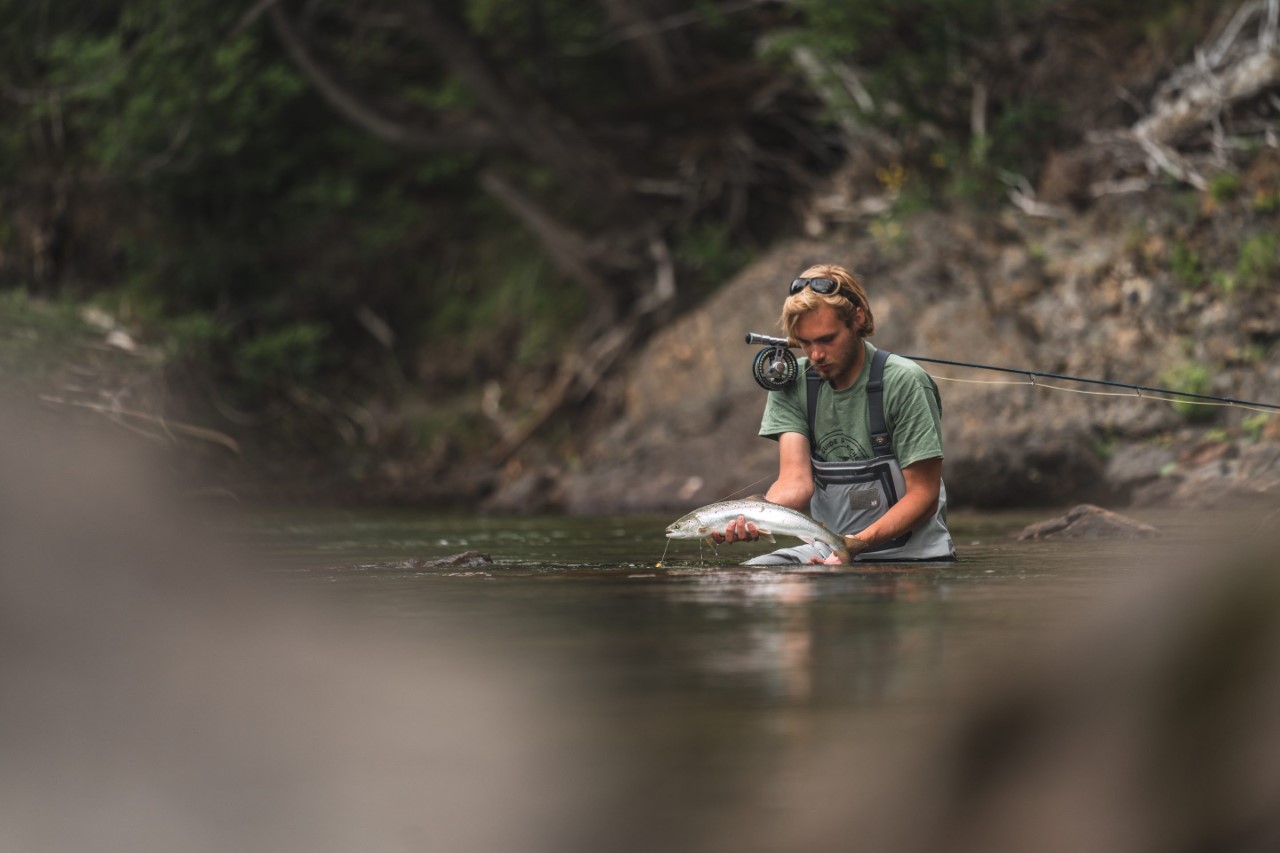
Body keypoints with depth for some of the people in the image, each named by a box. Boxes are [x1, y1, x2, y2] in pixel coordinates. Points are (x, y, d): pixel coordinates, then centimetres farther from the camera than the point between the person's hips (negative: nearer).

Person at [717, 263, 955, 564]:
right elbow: (796, 482, -9)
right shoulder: (791, 384, 2)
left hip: (910, 556, -3)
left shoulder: (904, 382, -12)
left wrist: (858, 543, -27)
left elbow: (923, 495, -12)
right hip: (827, 549, 3)